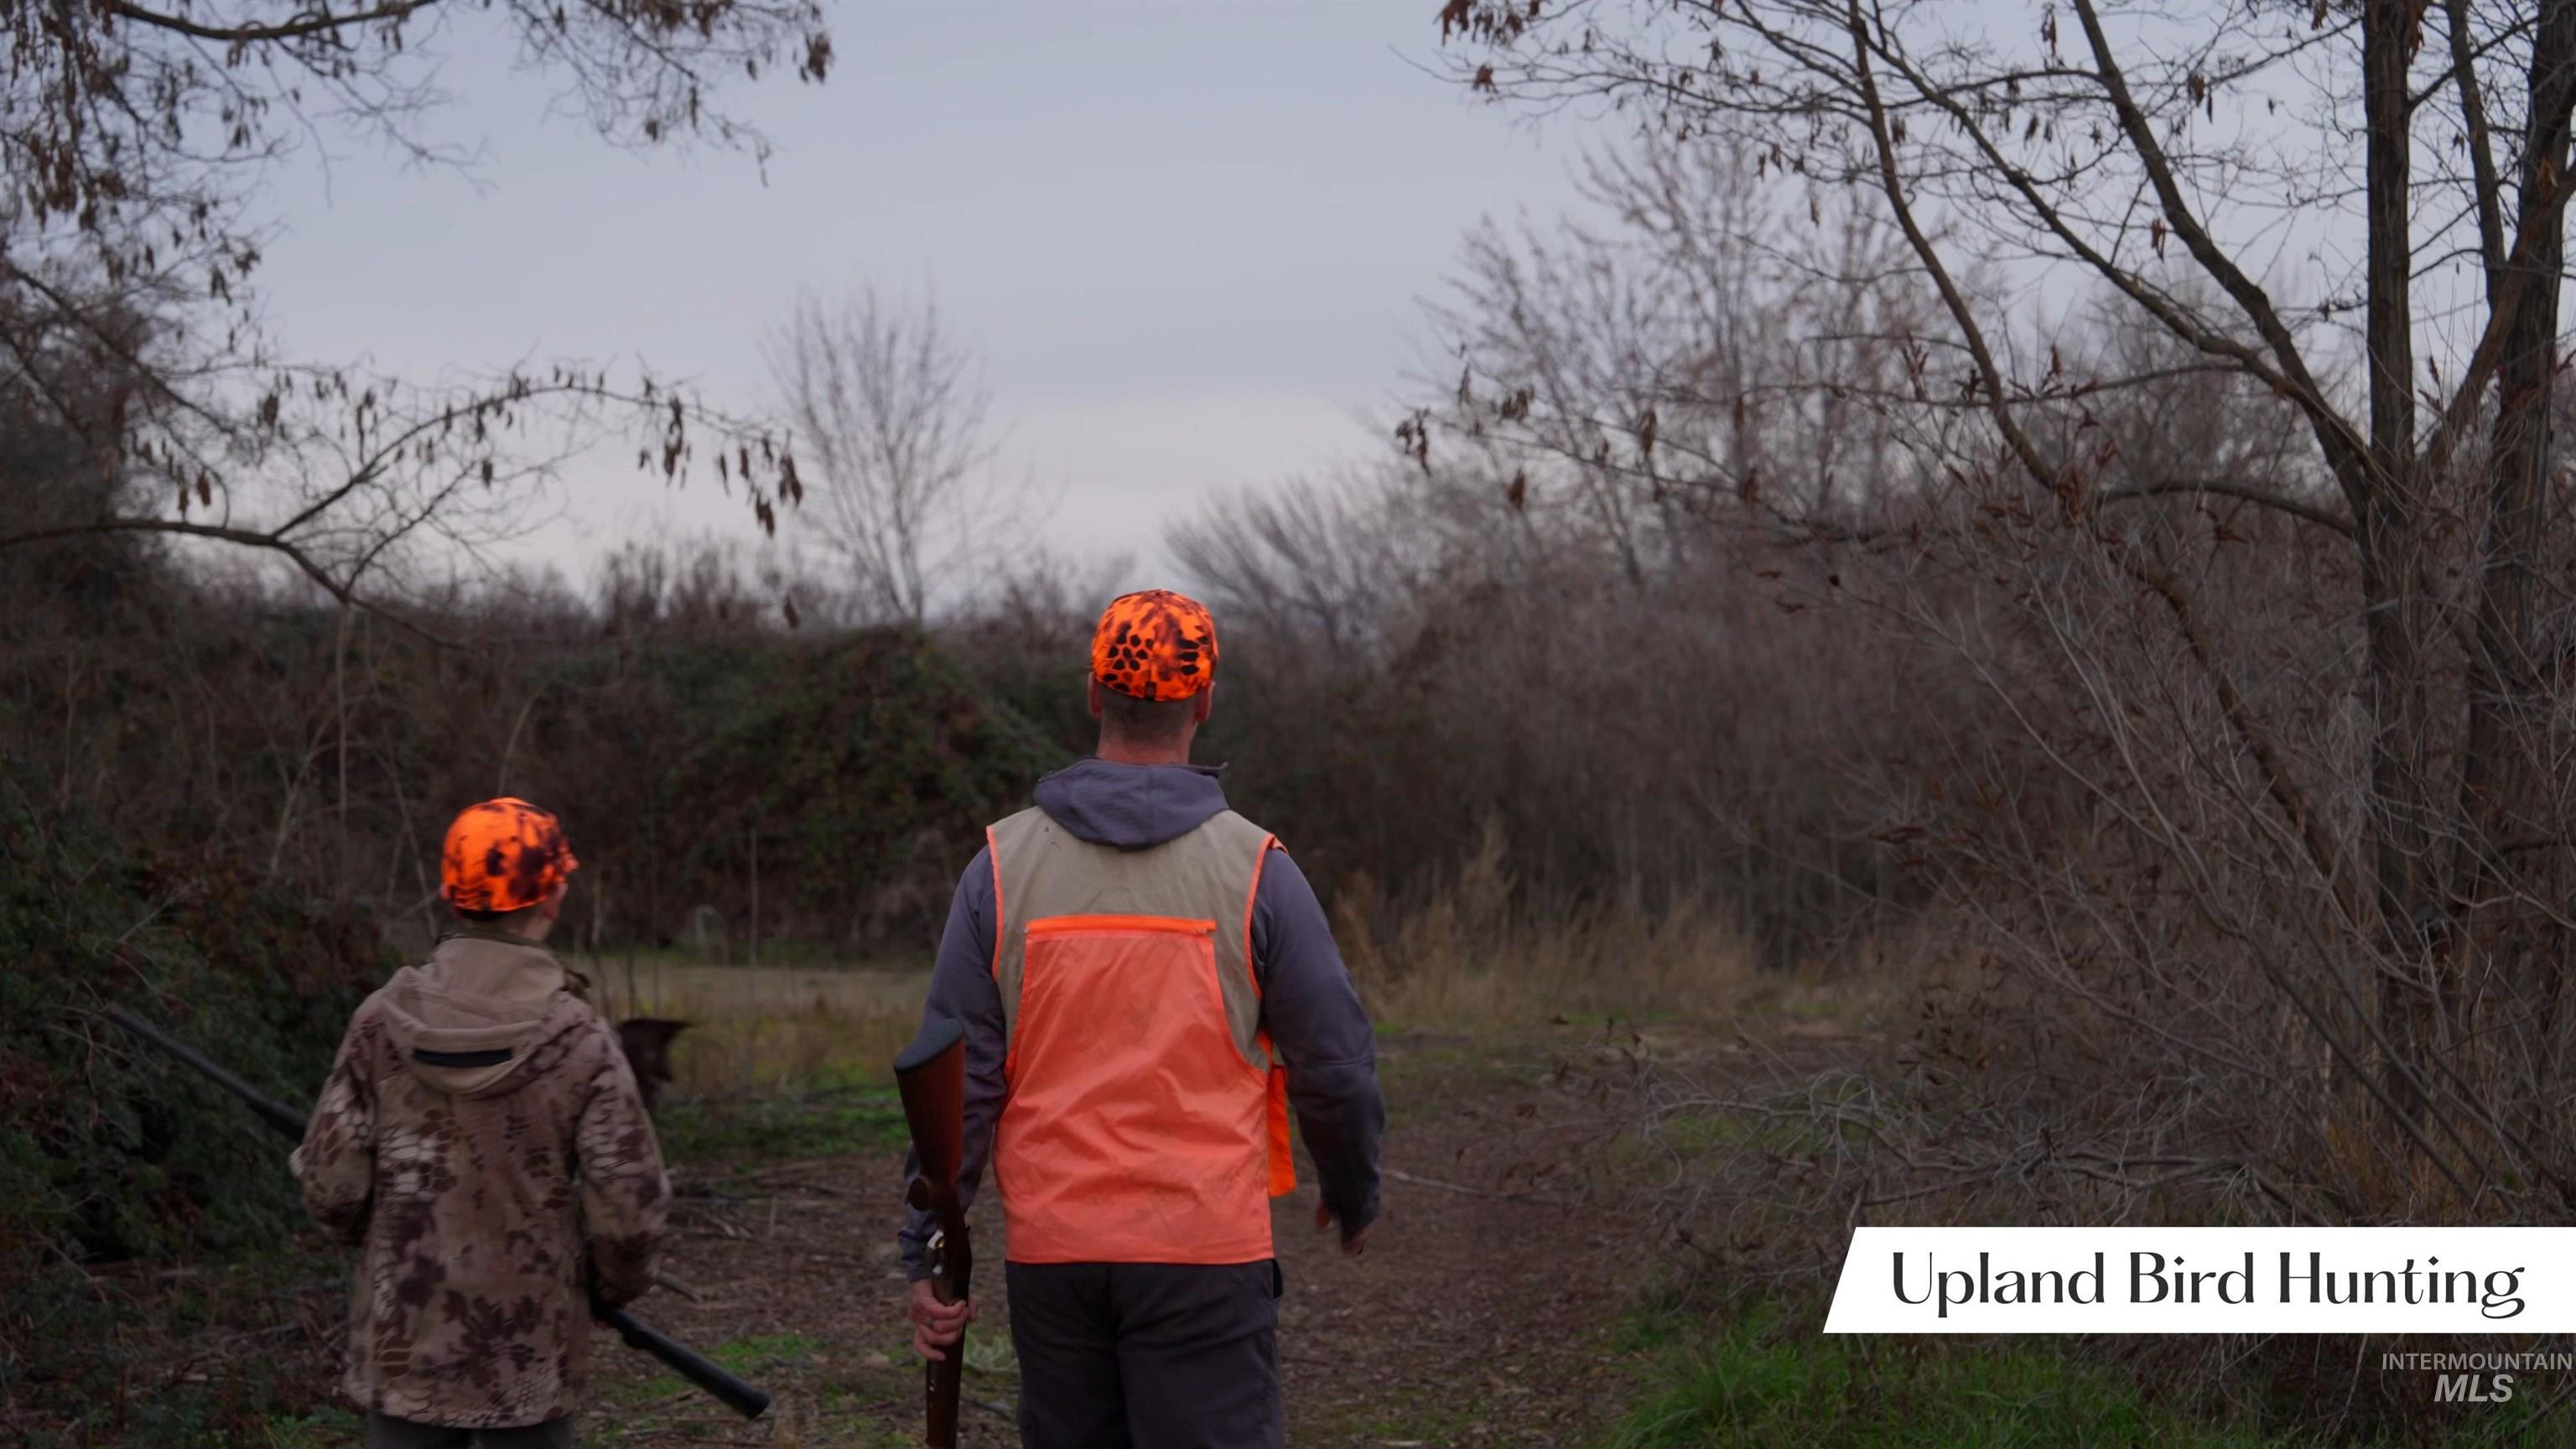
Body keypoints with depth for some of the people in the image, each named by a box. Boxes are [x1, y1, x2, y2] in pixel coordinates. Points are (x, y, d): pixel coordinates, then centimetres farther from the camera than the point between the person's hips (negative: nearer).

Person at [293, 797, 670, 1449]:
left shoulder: (384, 1021, -8)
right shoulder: (580, 1040, -14)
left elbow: (331, 1182, -5)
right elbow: (628, 1206, -12)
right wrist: (619, 1281, 9)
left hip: (405, 1342, 2)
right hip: (530, 1357, -2)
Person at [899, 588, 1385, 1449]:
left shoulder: (1004, 866, 1)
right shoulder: (1253, 869, -5)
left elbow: (958, 1076, 0)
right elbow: (1335, 1067, -1)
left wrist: (928, 1255, 5)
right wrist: (1355, 1195, 17)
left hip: (1050, 1250, 3)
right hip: (1204, 1250, -3)